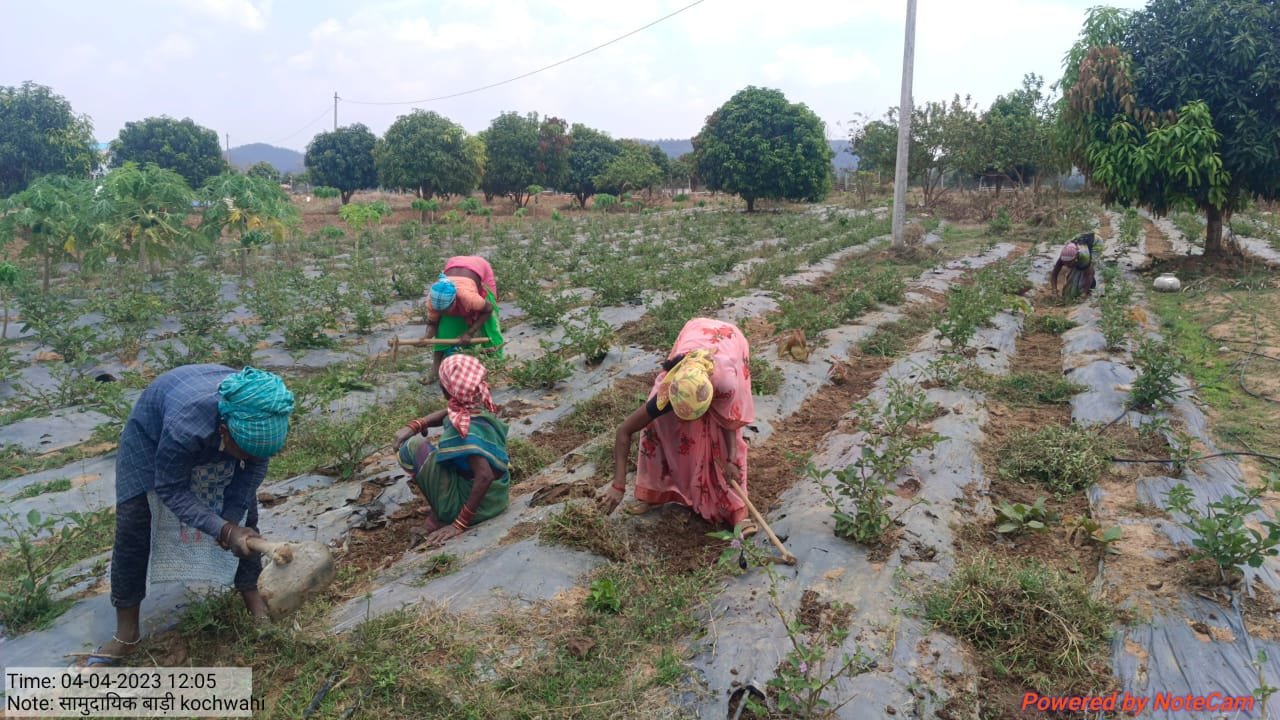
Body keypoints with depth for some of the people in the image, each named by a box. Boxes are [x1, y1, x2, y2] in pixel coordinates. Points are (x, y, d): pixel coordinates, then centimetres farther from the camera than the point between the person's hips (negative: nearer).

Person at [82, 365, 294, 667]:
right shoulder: (185, 426, -46)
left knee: (245, 512, -2)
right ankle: (126, 632, 8)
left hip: (212, 442, 4)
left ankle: (253, 596, 14)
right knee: (132, 527, -6)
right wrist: (224, 529, -38)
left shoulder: (263, 416, -34)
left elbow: (255, 466, -15)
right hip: (152, 434, -3)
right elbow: (170, 490, -30)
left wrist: (232, 519, -23)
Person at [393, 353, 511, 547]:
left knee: (413, 446, -6)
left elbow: (485, 476, -34)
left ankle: (439, 517, 3)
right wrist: (414, 426, 2)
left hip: (479, 503, -8)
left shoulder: (465, 428, -27)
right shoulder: (479, 406, -3)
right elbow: (446, 414, 17)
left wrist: (460, 524, -27)